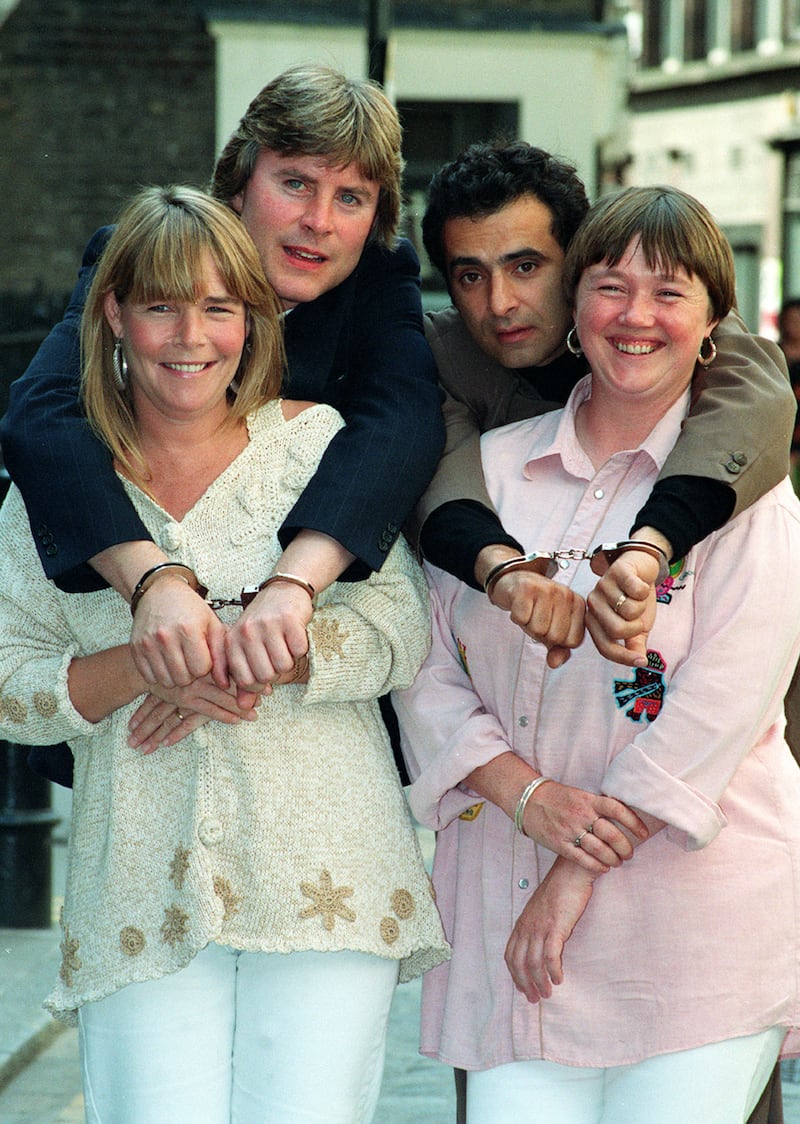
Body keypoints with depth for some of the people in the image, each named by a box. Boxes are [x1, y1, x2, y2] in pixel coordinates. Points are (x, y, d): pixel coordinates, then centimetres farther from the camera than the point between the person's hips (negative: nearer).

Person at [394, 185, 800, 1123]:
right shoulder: (494, 466, 10)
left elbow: (723, 703, -8)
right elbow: (426, 668, 7)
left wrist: (578, 877, -11)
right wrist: (525, 794, -10)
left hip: (699, 920, -2)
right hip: (503, 900, 3)